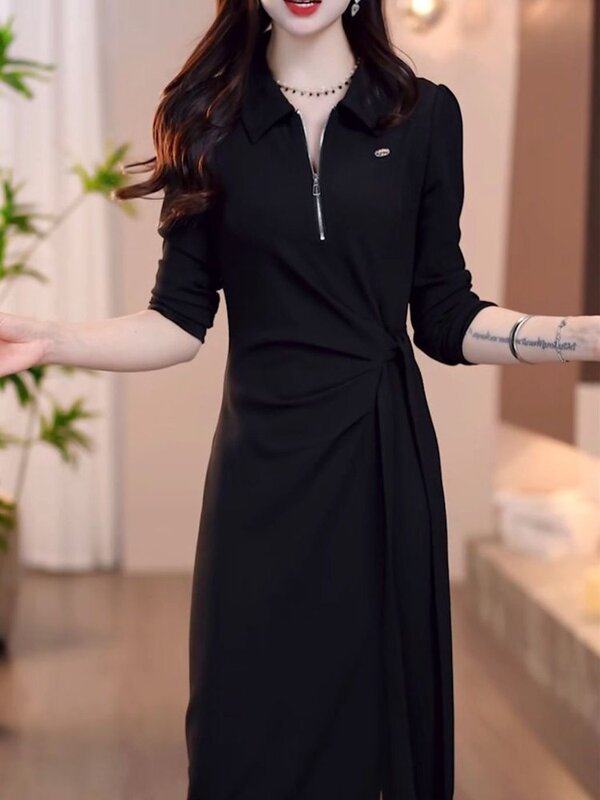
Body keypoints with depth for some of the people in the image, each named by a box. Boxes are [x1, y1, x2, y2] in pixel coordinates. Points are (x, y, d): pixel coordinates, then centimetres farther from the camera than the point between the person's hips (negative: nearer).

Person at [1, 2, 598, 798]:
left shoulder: (424, 114, 4)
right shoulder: (208, 119, 3)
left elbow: (445, 317, 4)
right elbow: (180, 320, 0)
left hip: (382, 456, 1)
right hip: (262, 461, 0)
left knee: (383, 700, 9)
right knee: (249, 719, 5)